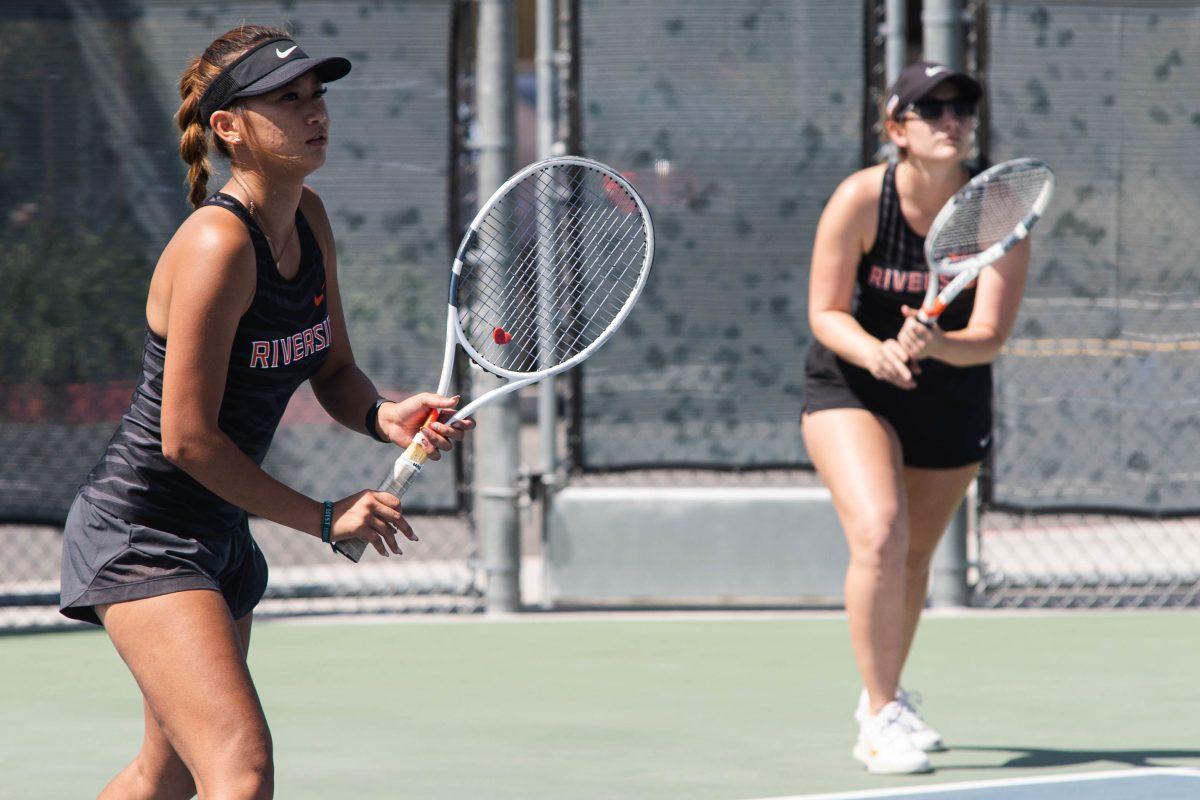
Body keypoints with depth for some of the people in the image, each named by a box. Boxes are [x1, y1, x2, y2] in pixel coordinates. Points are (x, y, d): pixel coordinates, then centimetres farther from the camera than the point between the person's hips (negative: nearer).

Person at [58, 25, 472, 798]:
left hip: (219, 533, 10)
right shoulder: (218, 245, -23)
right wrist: (325, 518, -15)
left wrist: (385, 416, -10)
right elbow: (186, 437, -23)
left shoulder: (308, 220, 3)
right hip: (140, 533, -10)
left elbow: (334, 372, 13)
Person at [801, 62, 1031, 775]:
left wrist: (935, 346, -45)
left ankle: (884, 699, 43)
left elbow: (989, 335, -24)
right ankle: (882, 715, -17)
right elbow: (826, 312, -17)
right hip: (852, 391, -3)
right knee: (879, 535, -26)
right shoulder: (860, 199, -22)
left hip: (951, 400, 3)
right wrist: (874, 352, -37)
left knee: (915, 559, 17)